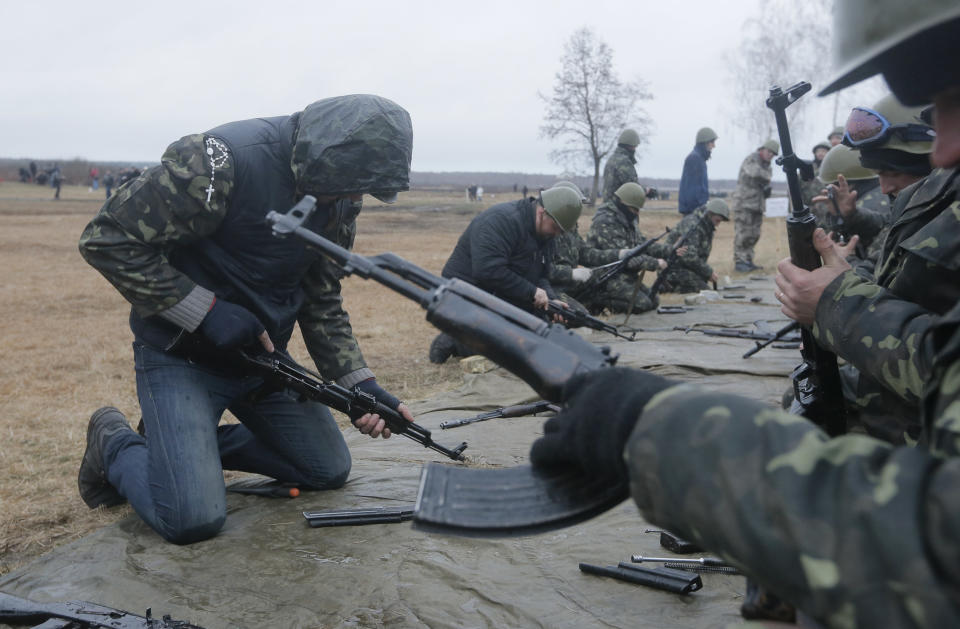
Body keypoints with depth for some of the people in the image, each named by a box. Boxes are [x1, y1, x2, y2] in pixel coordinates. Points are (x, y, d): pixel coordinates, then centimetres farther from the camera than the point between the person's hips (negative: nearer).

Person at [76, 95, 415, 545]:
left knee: (329, 472, 9)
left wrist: (359, 384, -7)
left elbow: (323, 303, 5)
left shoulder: (338, 202, -3)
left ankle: (199, 443, 25)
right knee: (193, 519, -17)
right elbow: (107, 240, -22)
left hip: (262, 354, 7)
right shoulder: (223, 161, -26)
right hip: (181, 355, -7)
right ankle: (116, 445, 14)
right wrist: (206, 311, -25)